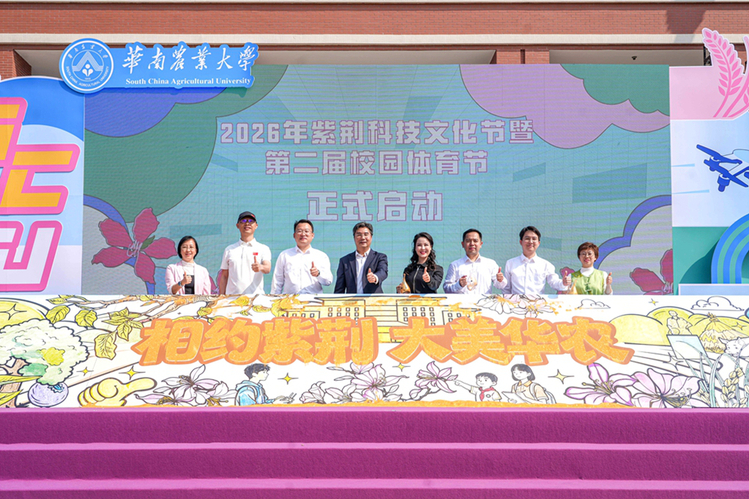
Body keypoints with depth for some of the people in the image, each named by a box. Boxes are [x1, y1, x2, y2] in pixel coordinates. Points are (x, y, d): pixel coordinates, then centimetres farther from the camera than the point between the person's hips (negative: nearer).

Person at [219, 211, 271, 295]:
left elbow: (267, 269, -8)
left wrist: (261, 267, -30)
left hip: (256, 296, -1)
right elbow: (224, 276, 15)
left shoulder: (263, 249, 9)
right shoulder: (229, 250, 15)